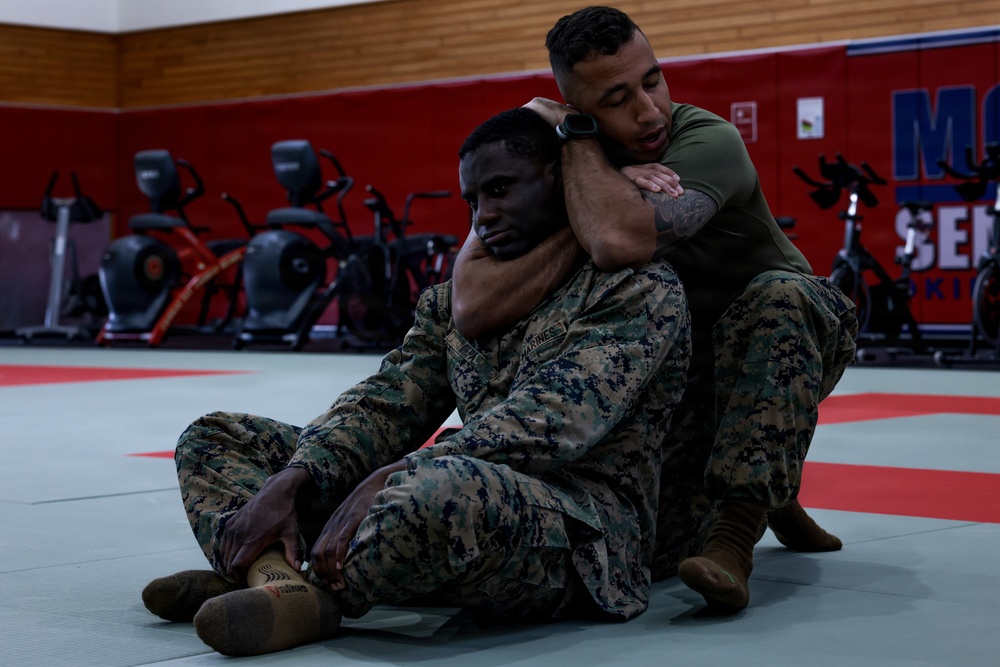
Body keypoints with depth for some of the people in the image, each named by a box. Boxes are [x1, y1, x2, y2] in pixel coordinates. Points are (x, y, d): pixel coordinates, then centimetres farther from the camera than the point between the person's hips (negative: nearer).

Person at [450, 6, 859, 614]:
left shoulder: (708, 142, -28)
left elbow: (621, 244, -50)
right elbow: (473, 309, -31)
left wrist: (573, 131, -33)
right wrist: (601, 211, -37)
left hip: (793, 335, -3)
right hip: (679, 367, 3)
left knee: (777, 294, -38)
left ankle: (734, 532, -34)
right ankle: (764, 487, 13)